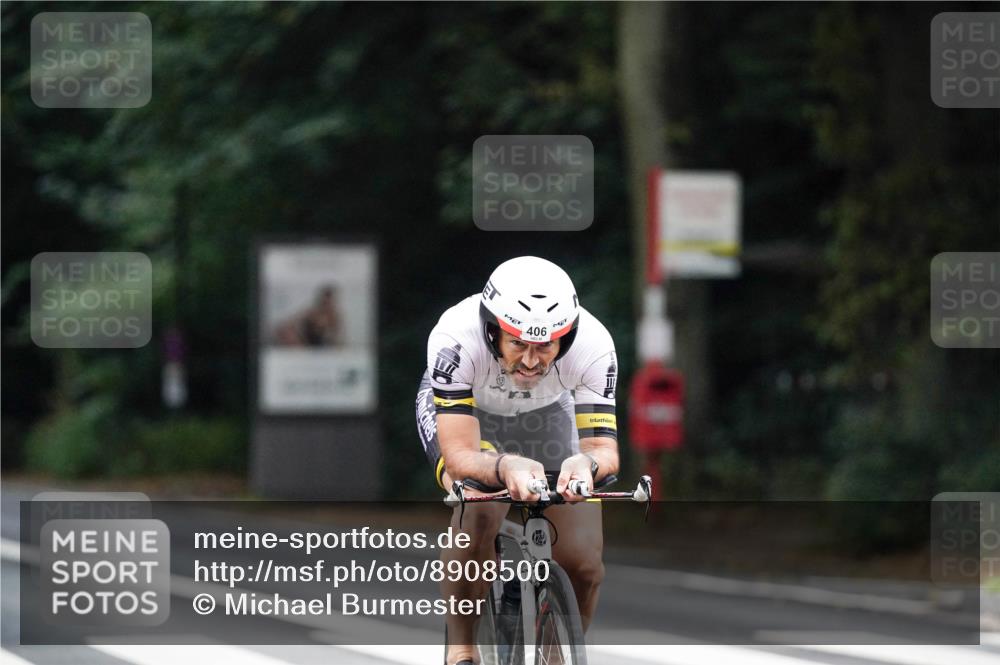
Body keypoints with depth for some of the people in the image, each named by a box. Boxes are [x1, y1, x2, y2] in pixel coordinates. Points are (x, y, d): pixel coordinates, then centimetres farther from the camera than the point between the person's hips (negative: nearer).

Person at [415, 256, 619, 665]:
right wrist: (505, 467, -65)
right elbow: (459, 456, -43)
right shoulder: (456, 339, -40)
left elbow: (604, 447, -35)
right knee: (478, 511, -34)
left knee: (583, 563, -11)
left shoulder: (592, 345, -34)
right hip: (456, 406, -2)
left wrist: (586, 463, -59)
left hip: (547, 413, 2)